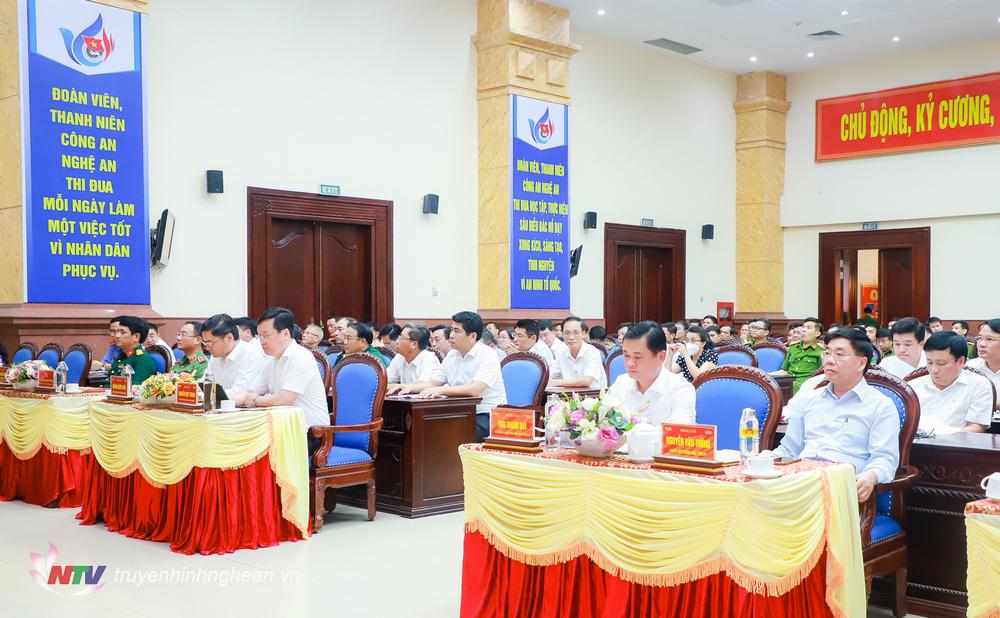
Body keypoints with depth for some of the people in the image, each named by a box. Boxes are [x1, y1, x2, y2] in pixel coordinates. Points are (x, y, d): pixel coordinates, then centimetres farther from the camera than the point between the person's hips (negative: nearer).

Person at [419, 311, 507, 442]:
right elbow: (433, 383, 15)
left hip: (486, 416, -7)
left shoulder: (487, 356, -12)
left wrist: (441, 390, -35)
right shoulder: (452, 354, 13)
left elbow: (475, 390, -27)